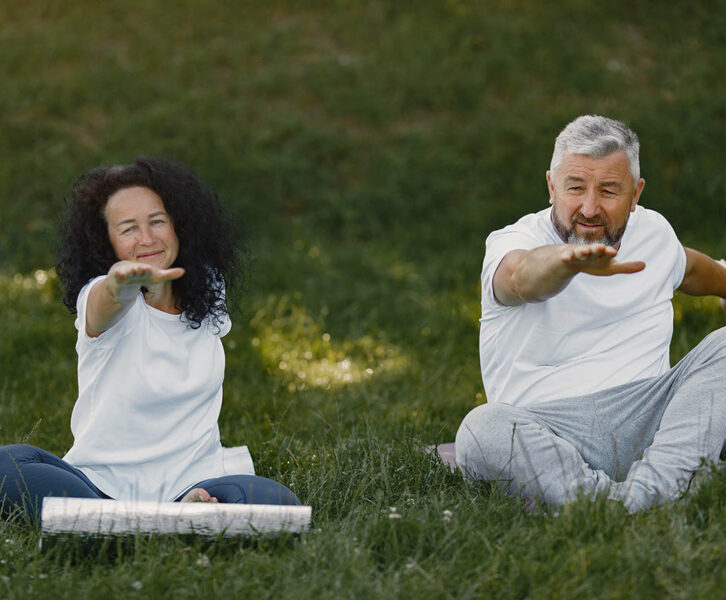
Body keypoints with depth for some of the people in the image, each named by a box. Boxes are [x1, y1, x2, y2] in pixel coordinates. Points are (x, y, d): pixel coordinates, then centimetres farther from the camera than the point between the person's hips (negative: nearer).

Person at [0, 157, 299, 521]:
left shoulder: (208, 293, 7)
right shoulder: (99, 299, -8)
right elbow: (107, 301, -36)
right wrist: (123, 281, -59)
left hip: (191, 483, 2)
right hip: (102, 482, -1)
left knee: (278, 503, -30)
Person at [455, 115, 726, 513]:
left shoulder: (653, 231, 13)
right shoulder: (511, 242, -5)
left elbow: (691, 269, 38)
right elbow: (523, 276, -31)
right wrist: (569, 260, -54)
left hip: (648, 418, 5)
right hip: (546, 431, -4)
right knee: (481, 431, -34)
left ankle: (651, 488, -35)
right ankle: (611, 502, -44)